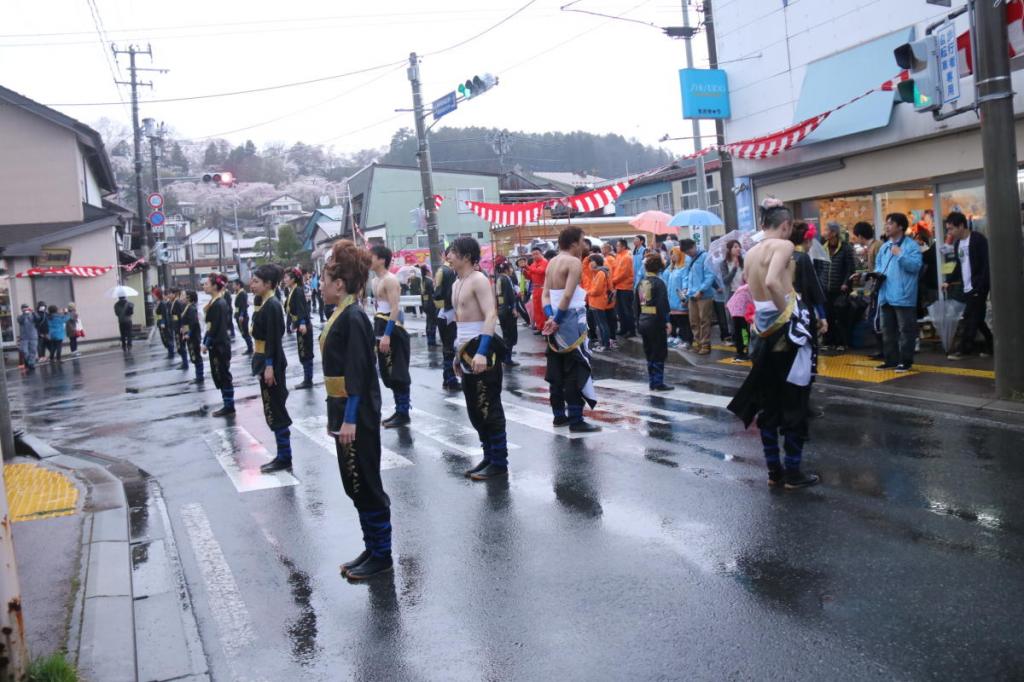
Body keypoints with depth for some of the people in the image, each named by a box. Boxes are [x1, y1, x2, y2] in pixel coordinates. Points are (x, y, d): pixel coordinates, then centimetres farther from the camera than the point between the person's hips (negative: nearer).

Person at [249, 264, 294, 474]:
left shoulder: (272, 306, -16)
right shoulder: (265, 304, 12)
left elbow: (274, 339, -20)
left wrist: (269, 366, -22)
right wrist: (265, 364, 18)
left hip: (271, 362, -10)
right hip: (266, 360, 10)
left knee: (274, 410, -3)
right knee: (274, 410, 13)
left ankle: (284, 457, 5)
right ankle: (282, 456, 20)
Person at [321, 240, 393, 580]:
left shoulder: (354, 318, -17)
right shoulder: (340, 315, 11)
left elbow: (358, 373, -21)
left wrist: (350, 419, -23)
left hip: (358, 414, -10)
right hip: (344, 411, 10)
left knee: (366, 485, 1)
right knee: (355, 485, 16)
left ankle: (381, 556, 13)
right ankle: (371, 549, 27)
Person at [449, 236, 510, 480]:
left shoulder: (478, 280, -12)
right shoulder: (457, 284, 16)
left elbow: (491, 316, -23)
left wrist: (481, 351, -31)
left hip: (481, 350, -10)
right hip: (467, 351, 10)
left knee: (489, 408, -4)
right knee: (475, 409, 14)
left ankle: (499, 463, 4)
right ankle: (489, 456, 24)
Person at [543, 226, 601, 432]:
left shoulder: (552, 262, 12)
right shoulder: (574, 262, -13)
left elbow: (545, 294, 7)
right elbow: (568, 295, -23)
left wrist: (550, 316, -3)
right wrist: (557, 320, -18)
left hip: (556, 321, 9)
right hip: (571, 321, -8)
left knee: (557, 369, 13)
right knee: (576, 370, -4)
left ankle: (559, 415, 21)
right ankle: (576, 420, -3)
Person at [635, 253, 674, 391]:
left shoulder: (641, 283, 7)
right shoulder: (659, 283, -13)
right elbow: (662, 305, -19)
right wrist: (667, 321, -15)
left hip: (643, 321, 7)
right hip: (656, 322, -7)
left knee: (649, 353, 13)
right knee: (659, 353, 2)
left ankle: (652, 382, 17)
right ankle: (658, 382, 2)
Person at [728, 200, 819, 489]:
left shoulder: (750, 253, 11)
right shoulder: (784, 245, -11)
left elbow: (754, 287, 7)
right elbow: (772, 282, -28)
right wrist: (787, 310, -17)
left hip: (763, 330, 7)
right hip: (786, 329, -7)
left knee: (767, 403, 12)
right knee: (794, 402, 3)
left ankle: (774, 470, 19)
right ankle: (792, 472, 9)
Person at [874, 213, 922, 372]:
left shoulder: (911, 245, -7)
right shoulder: (884, 247, 16)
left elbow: (916, 265, -19)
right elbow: (878, 265, 24)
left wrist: (900, 255, -20)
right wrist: (877, 273, 3)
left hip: (903, 296, -8)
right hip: (885, 296, 8)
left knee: (906, 330, -1)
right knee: (887, 330, 13)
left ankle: (905, 361, 5)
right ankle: (891, 360, 22)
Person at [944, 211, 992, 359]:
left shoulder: (978, 240, -11)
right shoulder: (957, 243, 13)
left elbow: (987, 264, -16)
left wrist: (980, 286, -21)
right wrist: (949, 281, 11)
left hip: (978, 288, -8)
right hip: (967, 288, 8)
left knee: (970, 318, -8)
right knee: (976, 318, 11)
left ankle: (964, 348, -7)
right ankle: (990, 344, 22)